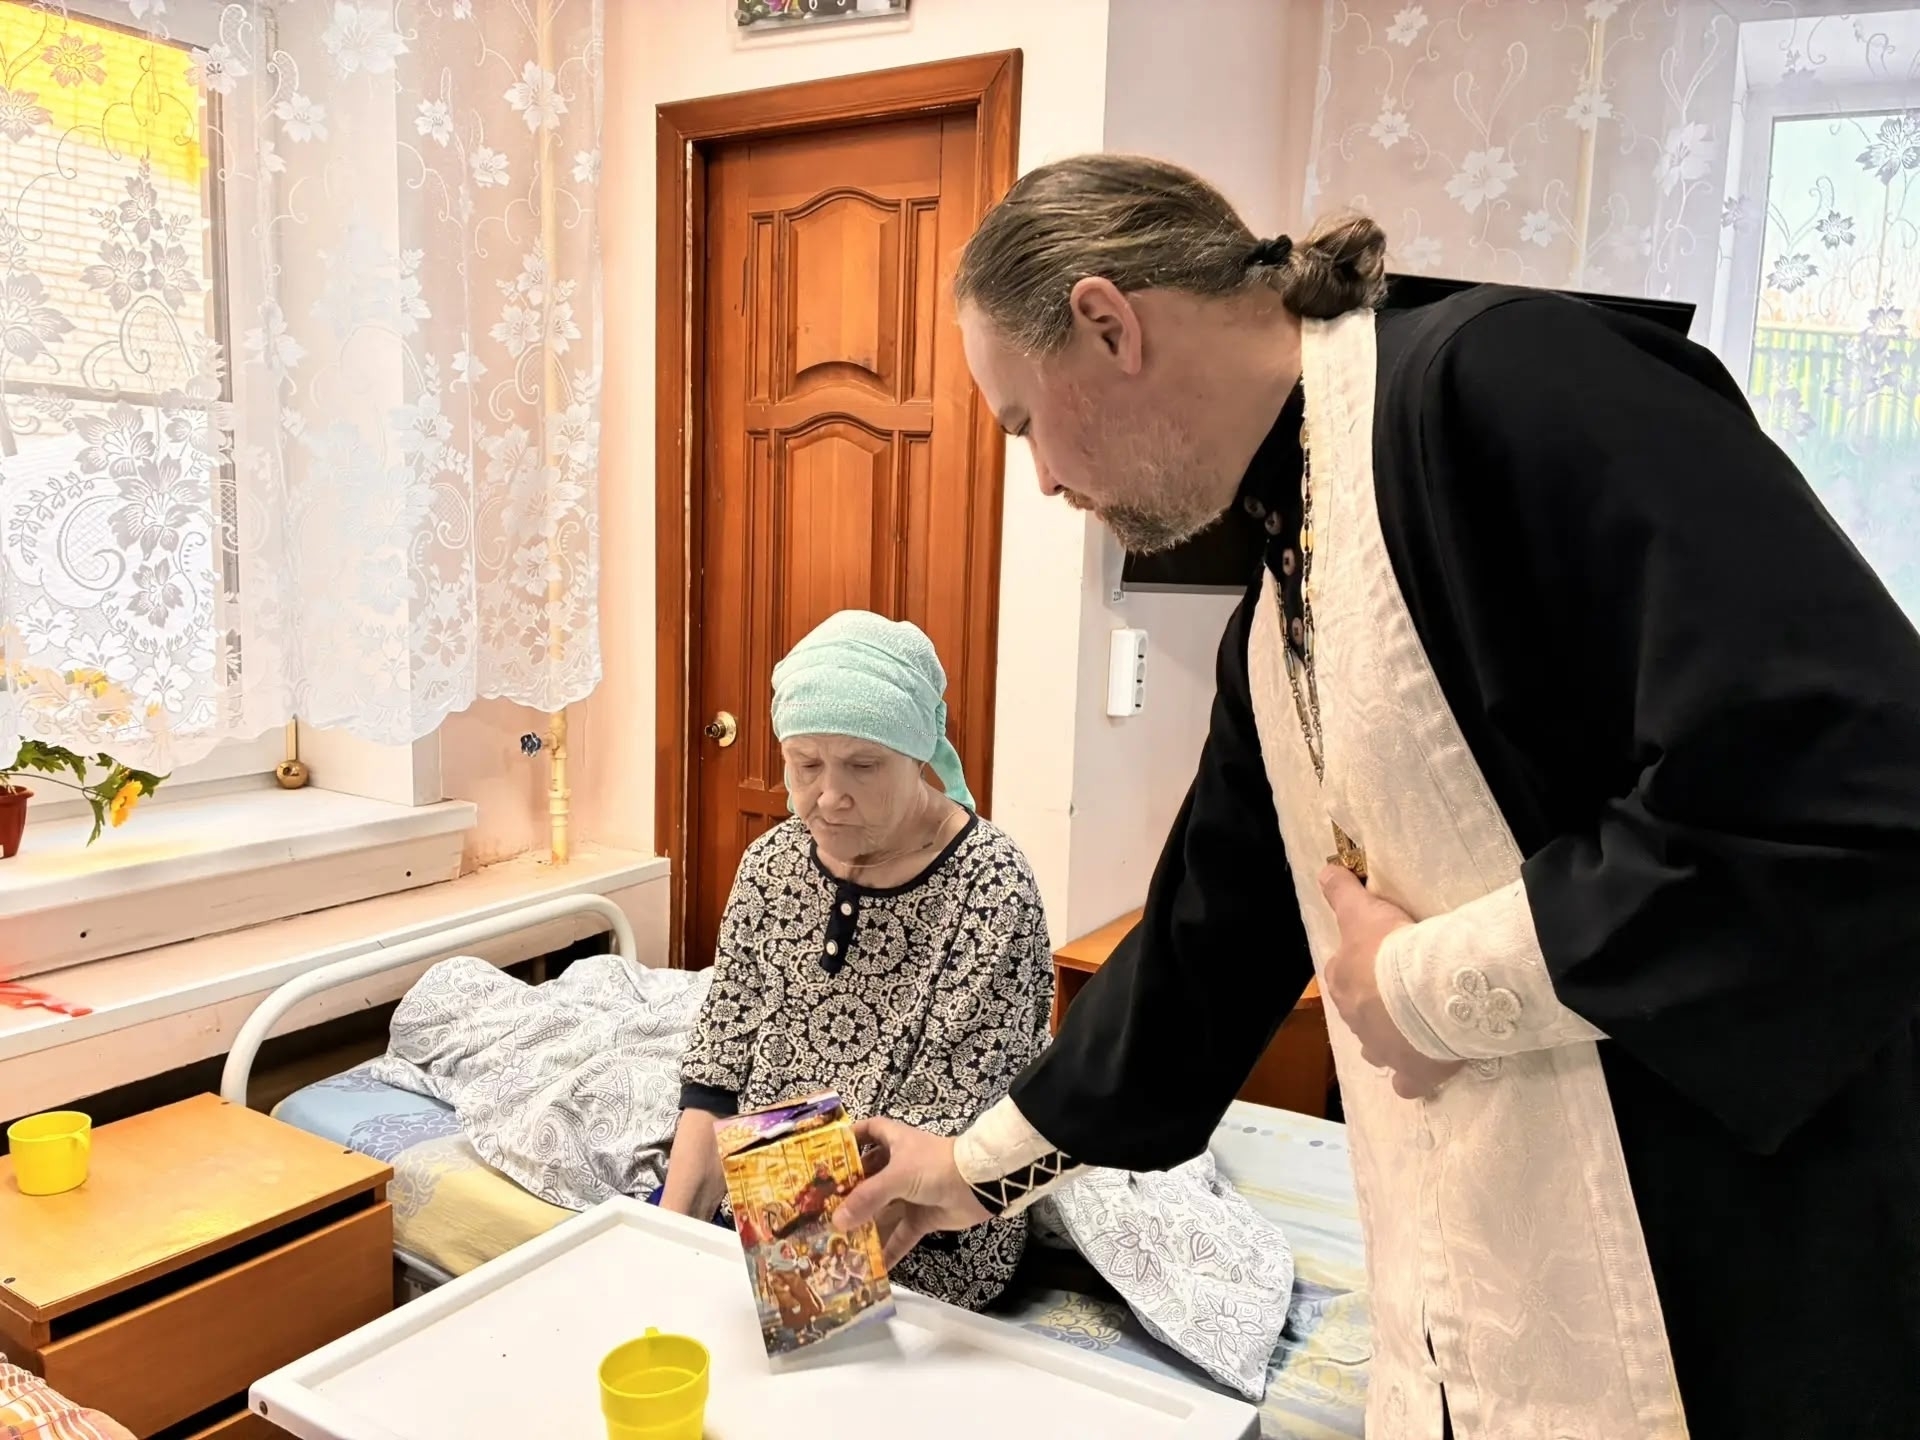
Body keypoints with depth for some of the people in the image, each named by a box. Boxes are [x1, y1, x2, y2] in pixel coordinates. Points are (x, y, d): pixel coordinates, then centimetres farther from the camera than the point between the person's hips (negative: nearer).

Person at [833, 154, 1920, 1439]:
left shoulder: (1506, 380, -18)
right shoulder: (1278, 619, 8)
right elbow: (1214, 938, 17)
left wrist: (1436, 979, -15)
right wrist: (992, 1163, 26)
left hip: (1737, 1313, -7)